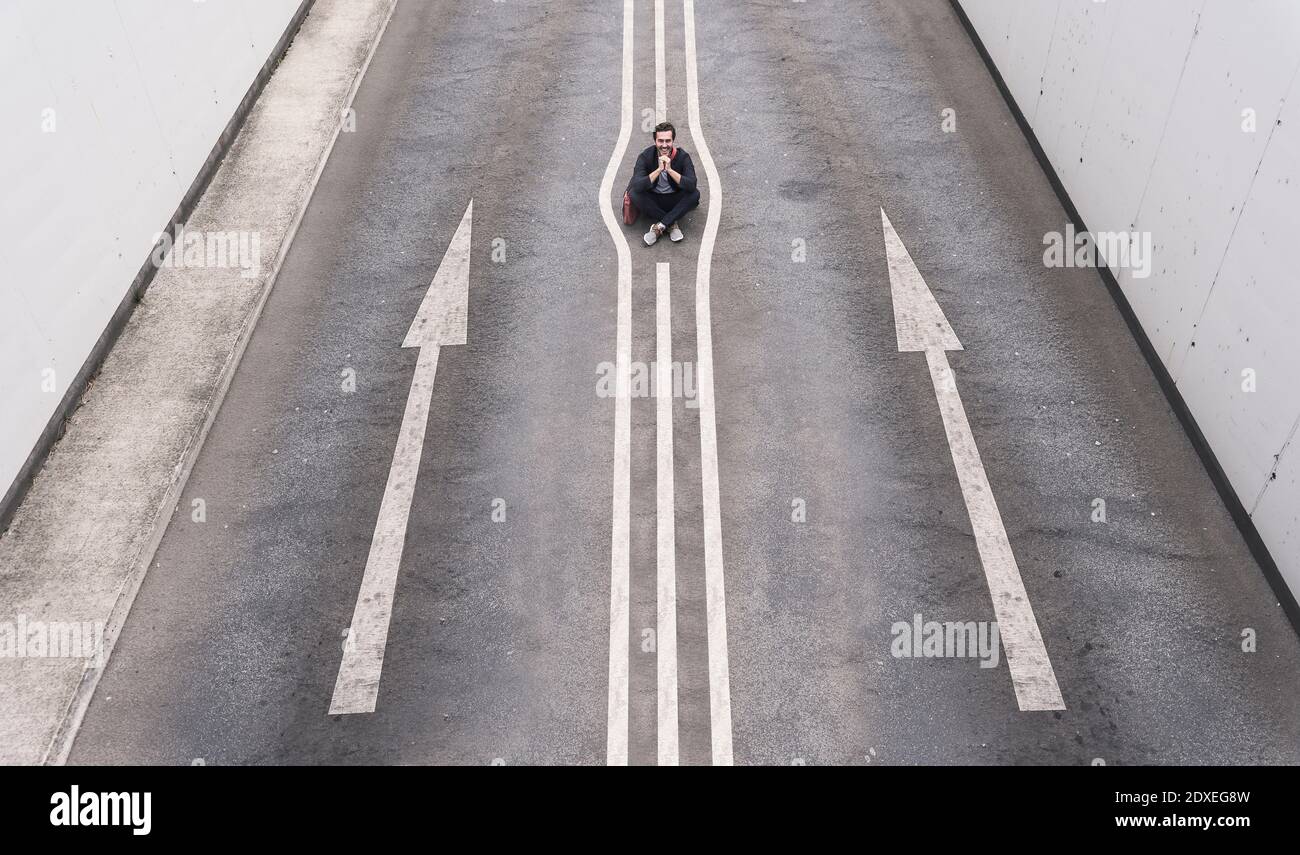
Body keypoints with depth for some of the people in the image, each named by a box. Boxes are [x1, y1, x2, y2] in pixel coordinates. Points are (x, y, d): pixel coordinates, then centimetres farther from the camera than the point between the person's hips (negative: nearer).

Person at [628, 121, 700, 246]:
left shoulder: (682, 157, -15)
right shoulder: (645, 157, -16)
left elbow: (691, 185, -29)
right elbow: (637, 186, -31)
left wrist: (669, 170, -38)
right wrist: (659, 169, -38)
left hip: (675, 200, 0)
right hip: (653, 200, 0)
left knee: (694, 193, -28)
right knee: (634, 194, -30)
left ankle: (660, 226, -26)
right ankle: (673, 224, -23)